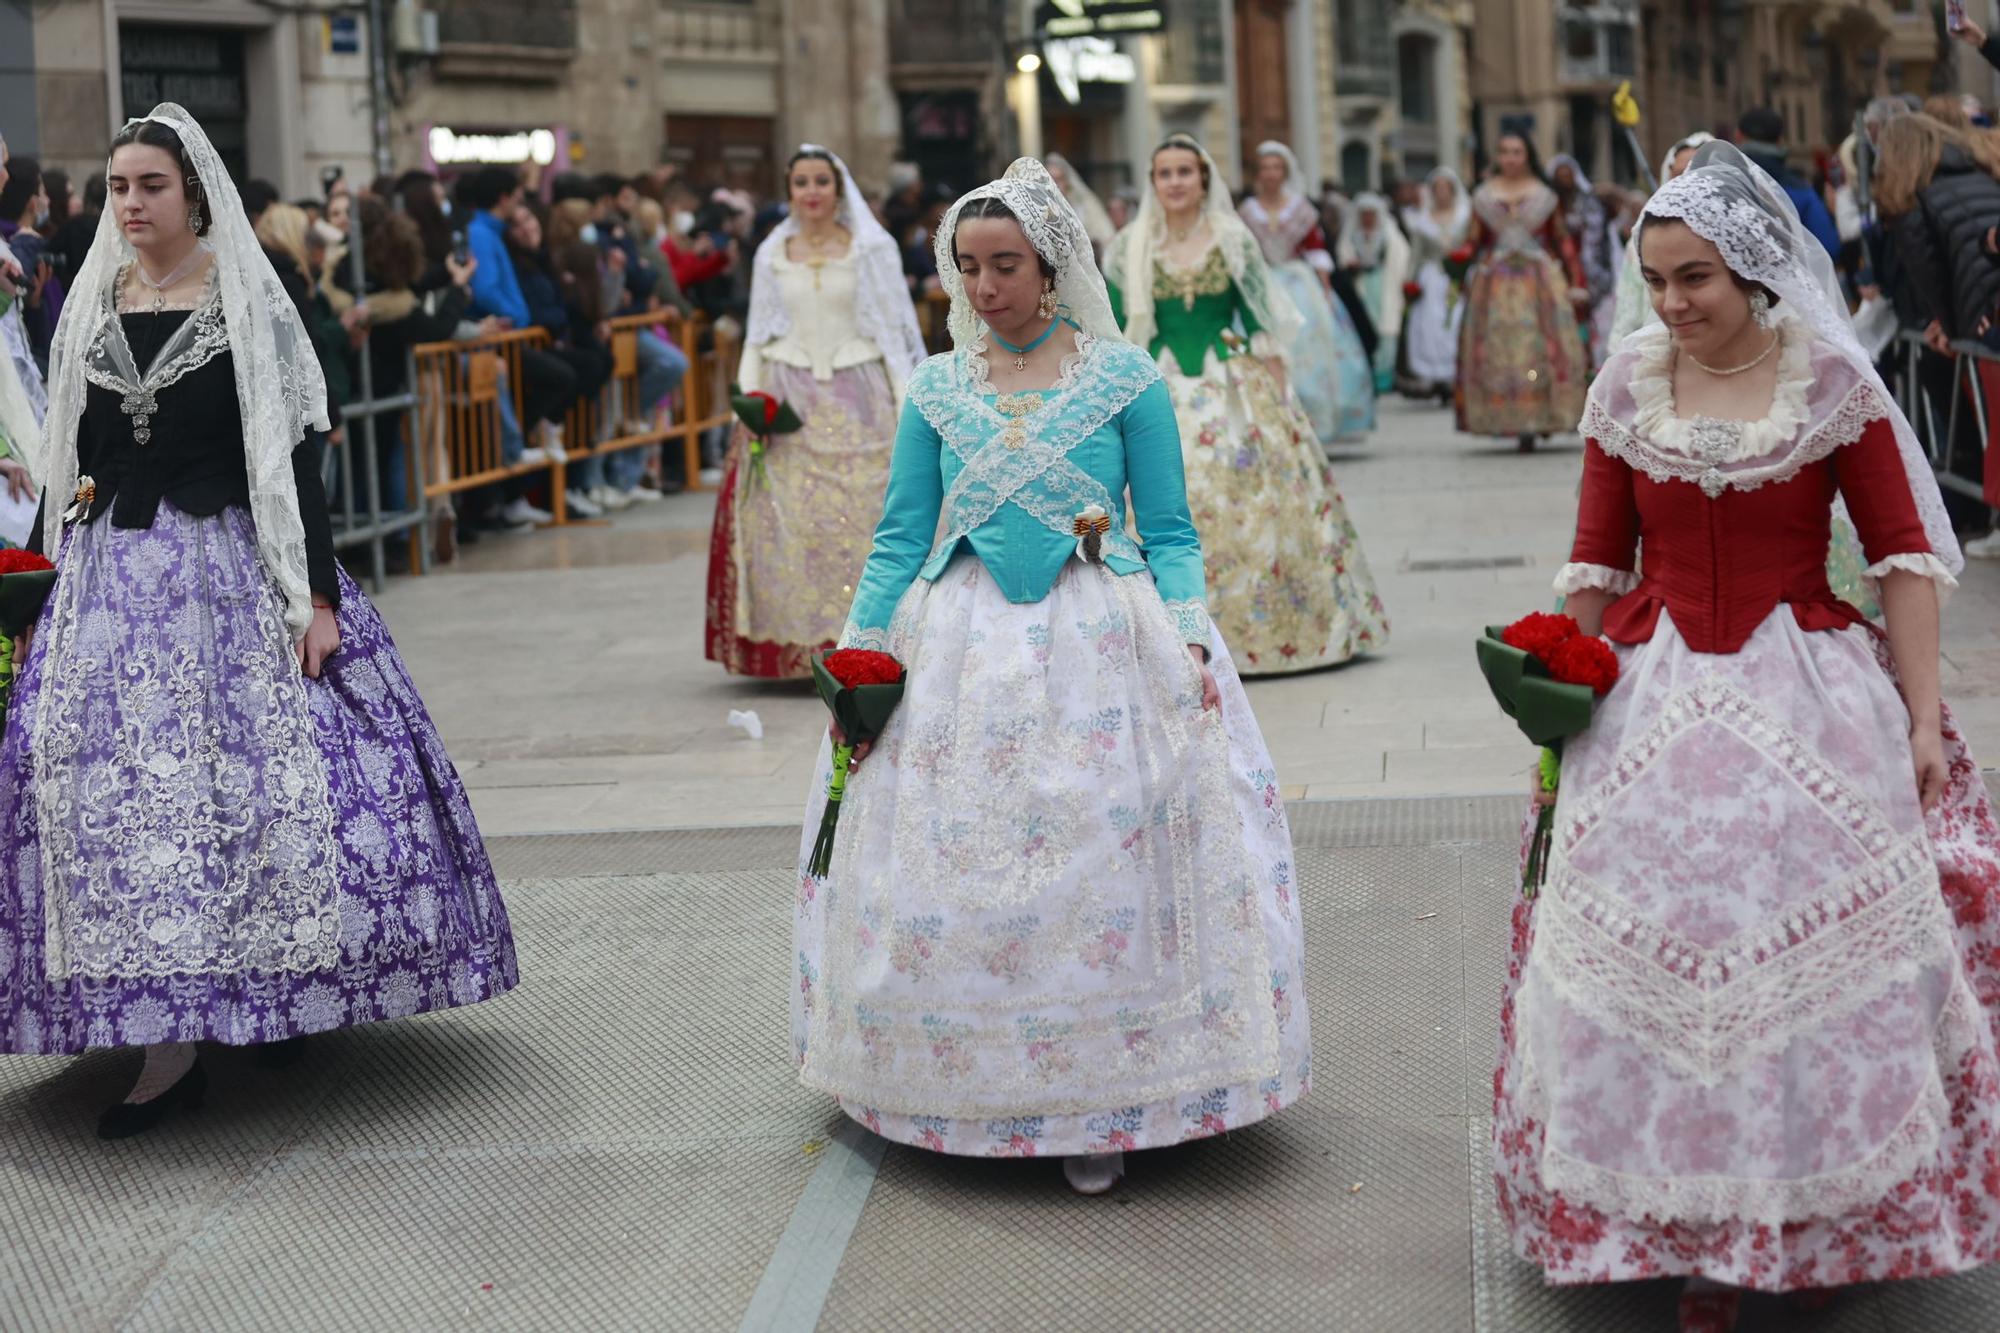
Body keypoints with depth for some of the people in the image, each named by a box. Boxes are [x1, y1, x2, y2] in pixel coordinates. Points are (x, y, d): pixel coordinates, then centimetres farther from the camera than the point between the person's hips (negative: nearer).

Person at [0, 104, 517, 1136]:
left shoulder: (248, 306, -3)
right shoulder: (91, 306, 10)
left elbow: (294, 458, -6)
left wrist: (318, 596, -12)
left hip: (234, 568, -4)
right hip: (114, 578, 4)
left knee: (264, 776, -2)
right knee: (125, 798, -1)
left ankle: (282, 992, 17)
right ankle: (167, 1049, 5)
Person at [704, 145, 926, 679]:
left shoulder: (873, 249, 5)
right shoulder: (772, 254, 12)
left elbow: (896, 329, 2)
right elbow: (759, 333, 15)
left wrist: (904, 401, -6)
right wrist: (751, 392, 1)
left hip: (858, 399, -2)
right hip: (788, 402, 2)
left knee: (862, 518, -8)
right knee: (784, 522, -5)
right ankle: (794, 646, 1)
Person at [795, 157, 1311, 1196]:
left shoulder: (1123, 378, 0)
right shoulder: (938, 388, 7)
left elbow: (1170, 532, 2)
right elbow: (900, 537, 10)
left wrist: (1189, 640, -11)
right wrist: (861, 648, 2)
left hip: (1101, 649, -2)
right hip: (964, 656, 3)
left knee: (1105, 871, -3)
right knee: (953, 875, 3)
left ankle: (1099, 1108, 6)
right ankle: (972, 1089, 17)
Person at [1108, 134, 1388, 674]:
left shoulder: (1233, 240, 5)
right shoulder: (1129, 249, 4)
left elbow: (1264, 322, 5)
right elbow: (1117, 335, 6)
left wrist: (1278, 398, -2)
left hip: (1236, 390, 0)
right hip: (1162, 396, 0)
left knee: (1256, 506, 0)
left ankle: (1272, 630, 11)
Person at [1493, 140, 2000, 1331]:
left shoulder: (1832, 381, -5)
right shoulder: (1626, 388, 3)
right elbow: (1598, 564, 9)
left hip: (1808, 696, -2)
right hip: (1655, 699, 2)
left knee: (1812, 942, 3)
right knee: (1647, 955, 3)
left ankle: (1808, 1214, 21)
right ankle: (1689, 1226, 17)